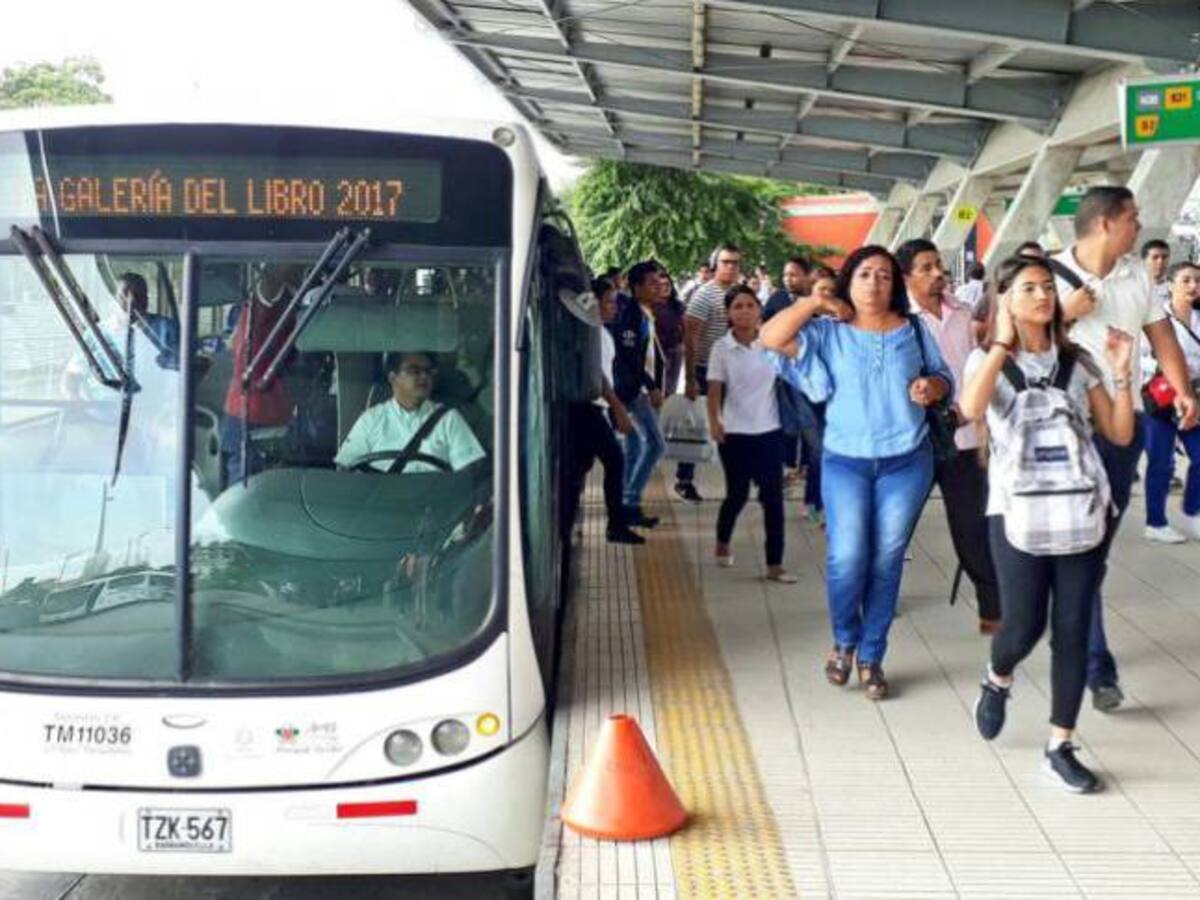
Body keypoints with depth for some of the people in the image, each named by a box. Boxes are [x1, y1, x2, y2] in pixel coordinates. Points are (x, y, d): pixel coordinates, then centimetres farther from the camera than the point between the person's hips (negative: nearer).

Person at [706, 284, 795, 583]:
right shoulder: (721, 348, -6)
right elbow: (714, 389, -9)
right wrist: (713, 421, -24)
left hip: (770, 431, 1)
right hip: (735, 433, -1)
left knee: (773, 497, -2)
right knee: (737, 494, 9)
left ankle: (775, 565, 6)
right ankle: (722, 543, 39)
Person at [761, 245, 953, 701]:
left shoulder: (913, 330, 6)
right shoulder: (829, 332, 1)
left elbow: (944, 378, 13)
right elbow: (771, 337, -11)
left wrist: (932, 386, -10)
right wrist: (816, 302, -7)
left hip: (906, 461, 2)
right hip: (845, 462, -1)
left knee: (886, 561, 5)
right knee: (846, 557, -12)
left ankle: (871, 657, 19)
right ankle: (844, 640, 16)